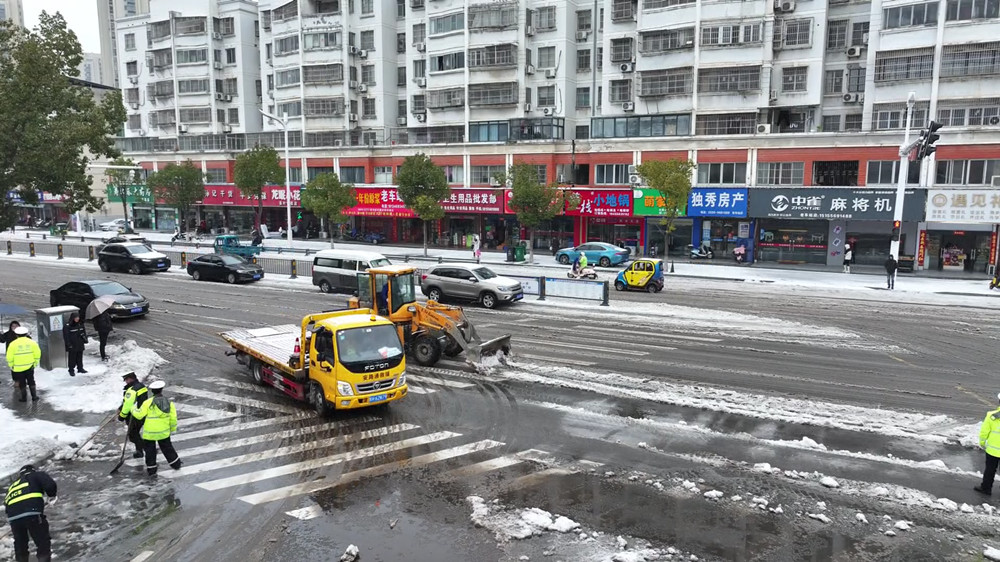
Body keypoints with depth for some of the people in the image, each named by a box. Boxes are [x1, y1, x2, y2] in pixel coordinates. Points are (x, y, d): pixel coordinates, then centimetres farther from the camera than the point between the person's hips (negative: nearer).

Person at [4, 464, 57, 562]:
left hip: (13, 517, 5)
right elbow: (50, 484, -2)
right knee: (43, 543, 6)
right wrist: (52, 496, 16)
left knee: (20, 545, 25)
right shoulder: (36, 475, 16)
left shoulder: (13, 485, 33)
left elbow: (6, 503, 29)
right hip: (32, 513, -5)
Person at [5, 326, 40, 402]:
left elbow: (9, 357, -9)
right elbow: (37, 354, -2)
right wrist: (35, 363, 10)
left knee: (22, 383, 10)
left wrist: (11, 365, 6)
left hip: (18, 368, -2)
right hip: (29, 367, 2)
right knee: (31, 382, 15)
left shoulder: (13, 344, -9)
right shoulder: (32, 342, -3)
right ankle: (34, 396, 16)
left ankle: (24, 398, 16)